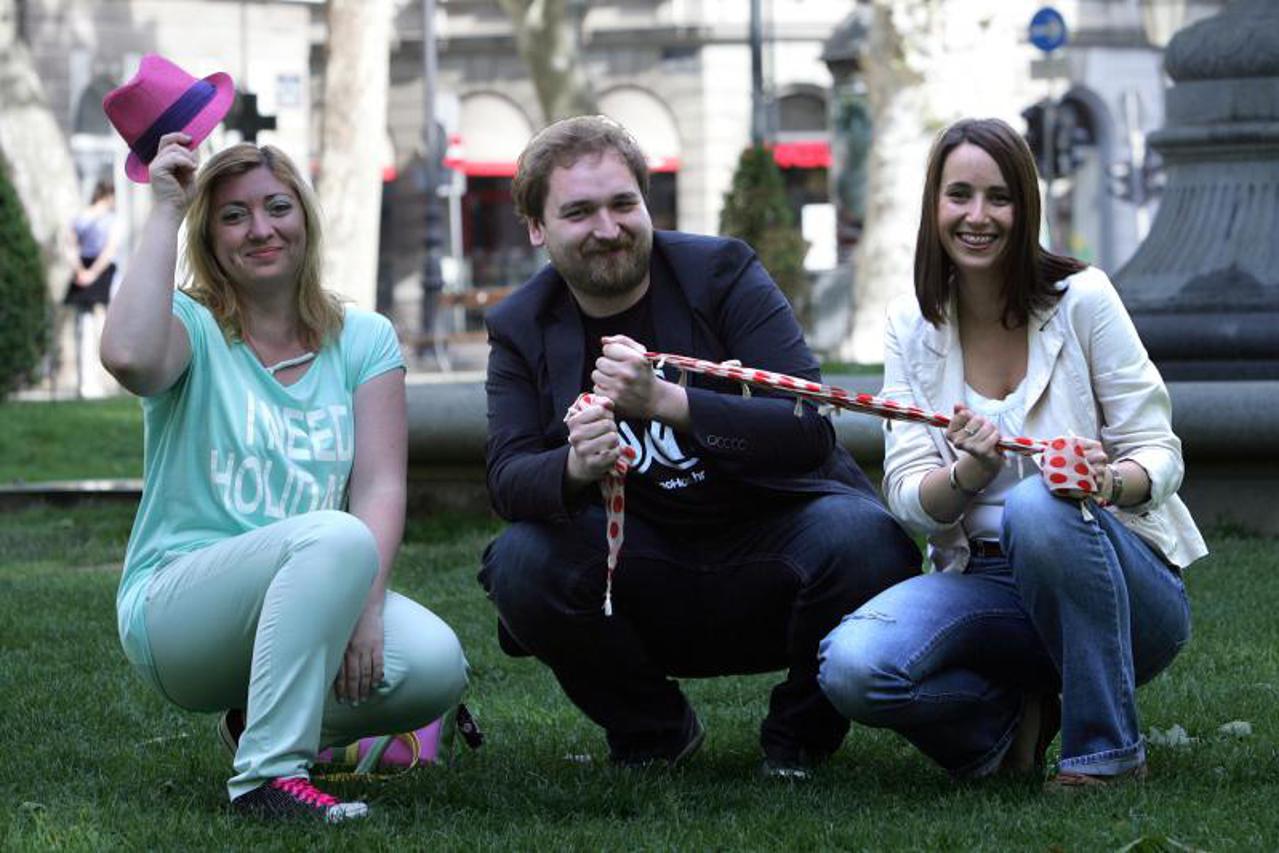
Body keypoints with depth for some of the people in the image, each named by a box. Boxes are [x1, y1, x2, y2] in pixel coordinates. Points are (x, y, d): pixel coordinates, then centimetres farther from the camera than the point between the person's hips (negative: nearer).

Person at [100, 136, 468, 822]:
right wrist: (164, 212, -17)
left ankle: (259, 717, 5)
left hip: (309, 600, 5)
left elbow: (381, 485, -2)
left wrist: (364, 604, -19)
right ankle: (268, 776, -30)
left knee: (435, 667, -25)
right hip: (174, 604, -5)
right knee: (335, 537, -34)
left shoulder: (362, 340, 9)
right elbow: (128, 358, -27)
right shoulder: (192, 327, -1)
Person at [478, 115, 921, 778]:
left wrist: (667, 401, -33)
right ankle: (651, 730, 1)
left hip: (772, 543, -2)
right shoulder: (521, 330, 2)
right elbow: (507, 477, -10)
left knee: (864, 536, -33)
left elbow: (810, 431, -18)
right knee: (521, 562, -27)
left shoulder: (722, 272, -7)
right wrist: (573, 469, -35)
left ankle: (801, 732, -3)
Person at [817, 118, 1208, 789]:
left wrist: (1111, 480, -30)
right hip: (983, 582, 2)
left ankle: (1107, 750, -19)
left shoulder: (1081, 299, -6)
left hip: (1117, 578, -2)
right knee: (853, 667, -28)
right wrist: (967, 474, -27)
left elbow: (1159, 453, -6)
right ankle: (1015, 716, 3)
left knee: (1039, 505, -37)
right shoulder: (911, 325, 3)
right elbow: (908, 497, -3)